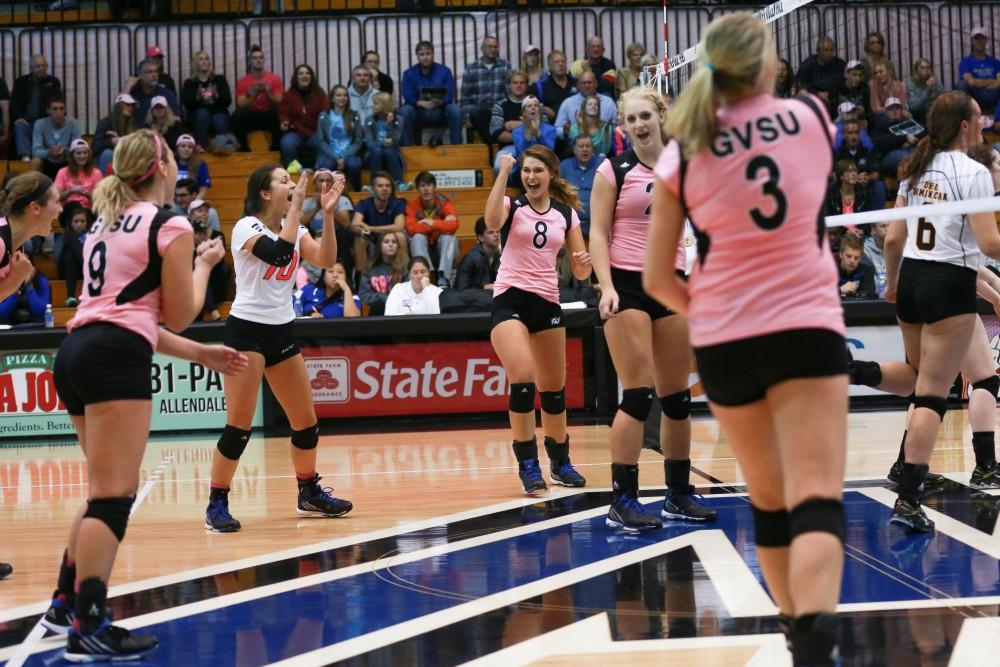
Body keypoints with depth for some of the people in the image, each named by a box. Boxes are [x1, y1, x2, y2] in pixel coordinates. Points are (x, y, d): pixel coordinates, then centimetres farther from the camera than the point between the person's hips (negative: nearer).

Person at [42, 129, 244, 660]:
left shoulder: (107, 223, 22)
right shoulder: (170, 225, -2)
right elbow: (179, 315, 1)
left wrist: (200, 354, 29)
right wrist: (203, 265, 19)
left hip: (77, 351, 9)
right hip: (116, 359, -9)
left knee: (107, 490, 20)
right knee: (113, 496, -8)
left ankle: (66, 603, 25)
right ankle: (87, 630, -10)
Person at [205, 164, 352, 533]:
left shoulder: (292, 227, 9)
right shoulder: (247, 226, -12)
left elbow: (325, 259, -4)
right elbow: (279, 254, -29)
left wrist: (327, 213, -12)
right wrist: (297, 207, -23)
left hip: (282, 331, 7)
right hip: (247, 329, -7)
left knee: (306, 420, 11)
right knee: (239, 424, -10)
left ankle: (310, 494, 27)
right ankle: (216, 505, -1)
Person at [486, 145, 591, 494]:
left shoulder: (566, 213, 9)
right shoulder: (513, 205, 0)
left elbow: (580, 272, 9)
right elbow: (492, 221, -25)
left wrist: (585, 263, -14)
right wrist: (503, 173, -23)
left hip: (547, 302, 4)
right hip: (510, 298, -4)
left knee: (554, 387, 10)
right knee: (523, 377, -21)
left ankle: (560, 462, 28)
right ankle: (527, 464, -11)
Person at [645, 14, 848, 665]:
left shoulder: (679, 158, 0)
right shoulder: (811, 116, 2)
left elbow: (658, 280, 2)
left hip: (722, 343, 2)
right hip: (806, 330, -2)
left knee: (769, 501, 18)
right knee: (817, 500, -11)